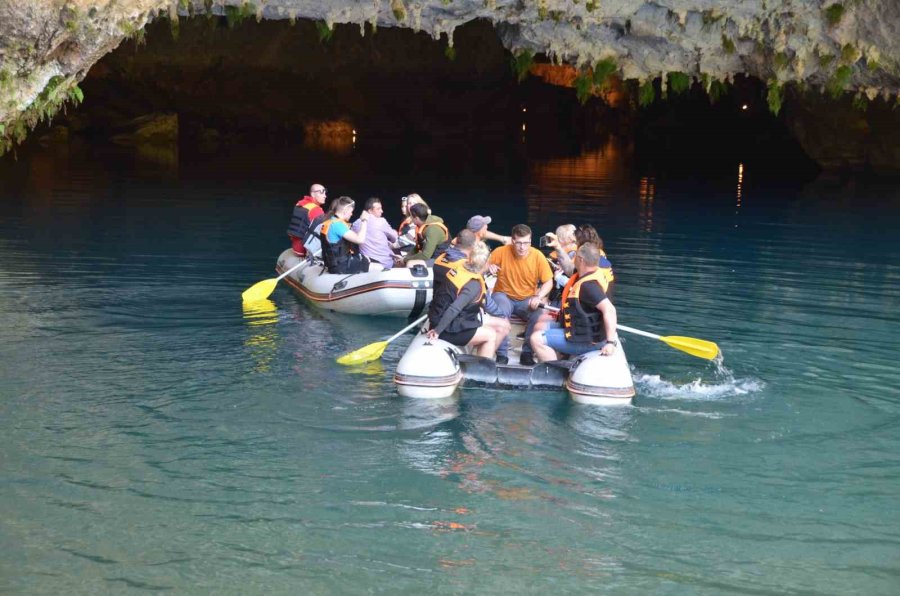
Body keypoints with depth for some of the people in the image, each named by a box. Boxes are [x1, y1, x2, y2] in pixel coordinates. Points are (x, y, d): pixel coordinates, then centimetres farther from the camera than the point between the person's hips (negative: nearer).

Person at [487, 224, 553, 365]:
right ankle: (502, 354, -20)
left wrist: (538, 297, -24)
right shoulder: (501, 252, -12)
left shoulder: (537, 256, -11)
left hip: (527, 299, 1)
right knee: (500, 313, -34)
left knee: (538, 315, -28)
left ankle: (527, 353, -10)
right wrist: (489, 267, -26)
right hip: (504, 295, -1)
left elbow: (548, 282, -6)